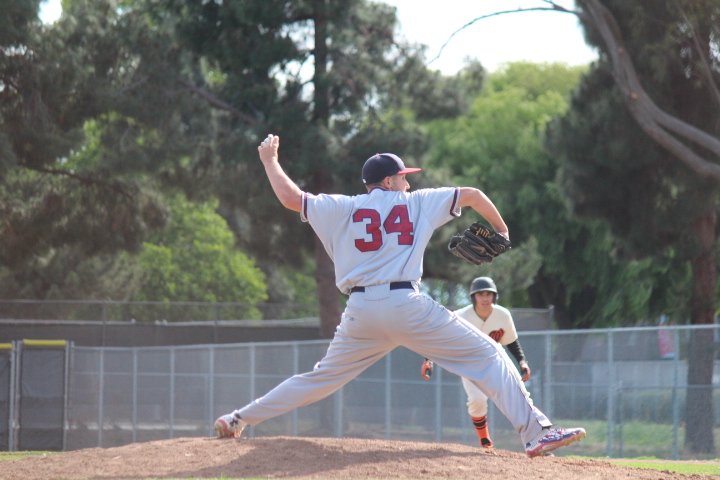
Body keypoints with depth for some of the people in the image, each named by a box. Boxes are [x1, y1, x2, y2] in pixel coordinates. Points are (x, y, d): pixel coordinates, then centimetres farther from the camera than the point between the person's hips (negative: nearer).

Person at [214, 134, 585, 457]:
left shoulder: (344, 209, 14)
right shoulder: (418, 203, 13)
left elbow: (290, 197, 13)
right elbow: (473, 195, 18)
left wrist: (269, 160, 30)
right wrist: (500, 231, 34)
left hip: (360, 312, 4)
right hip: (406, 306, -3)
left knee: (323, 377, 20)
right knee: (488, 356, -1)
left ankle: (239, 420, 20)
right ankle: (535, 433, -14)